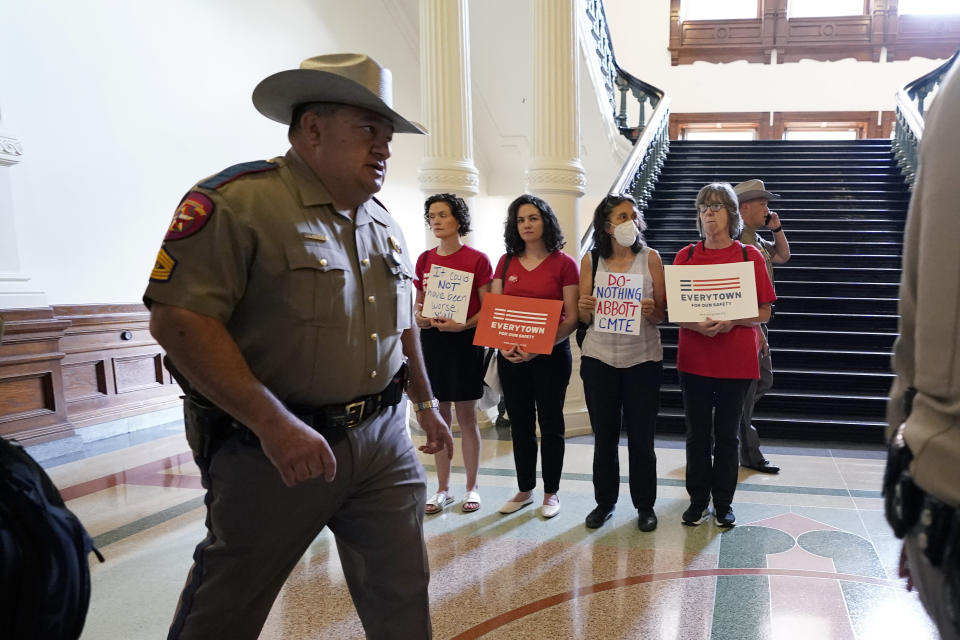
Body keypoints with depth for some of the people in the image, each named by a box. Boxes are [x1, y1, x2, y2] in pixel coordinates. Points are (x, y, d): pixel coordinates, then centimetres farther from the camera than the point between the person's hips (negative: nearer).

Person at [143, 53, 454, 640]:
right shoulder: (239, 202, -14)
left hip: (384, 440, 6)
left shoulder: (385, 224, 12)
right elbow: (178, 320, -21)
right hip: (273, 450, -6)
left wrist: (426, 403, 24)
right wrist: (274, 422, -24)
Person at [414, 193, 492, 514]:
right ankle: (443, 490, 21)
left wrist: (463, 325, -20)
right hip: (431, 341, 4)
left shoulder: (477, 259, -4)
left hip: (464, 341, -4)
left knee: (466, 416, 3)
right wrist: (419, 317, -4)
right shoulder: (424, 260, 10)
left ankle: (471, 488, 18)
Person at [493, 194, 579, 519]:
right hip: (511, 356, 4)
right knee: (520, 424, 13)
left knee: (550, 424, 8)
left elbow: (571, 318, -8)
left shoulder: (564, 263, -5)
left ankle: (551, 492, 23)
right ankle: (525, 489, 28)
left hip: (551, 354, -4)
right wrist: (503, 344, -11)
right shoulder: (506, 262, 7)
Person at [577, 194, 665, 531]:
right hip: (600, 358, 1)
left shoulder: (650, 257, -1)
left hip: (643, 358, -1)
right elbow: (584, 317, 7)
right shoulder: (591, 260, 2)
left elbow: (661, 315, 1)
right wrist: (585, 309, -15)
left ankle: (645, 505, 24)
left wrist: (651, 311, -20)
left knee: (641, 436, 6)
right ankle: (605, 501, 27)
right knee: (604, 436, 10)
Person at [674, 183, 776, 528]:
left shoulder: (749, 256, -1)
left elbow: (764, 312, -1)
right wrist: (696, 324, -18)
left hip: (736, 361, -1)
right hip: (694, 359, 1)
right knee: (697, 434, 9)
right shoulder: (685, 256, 3)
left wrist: (731, 321, -19)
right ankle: (698, 501, 23)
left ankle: (723, 503, 24)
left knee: (727, 435, 9)